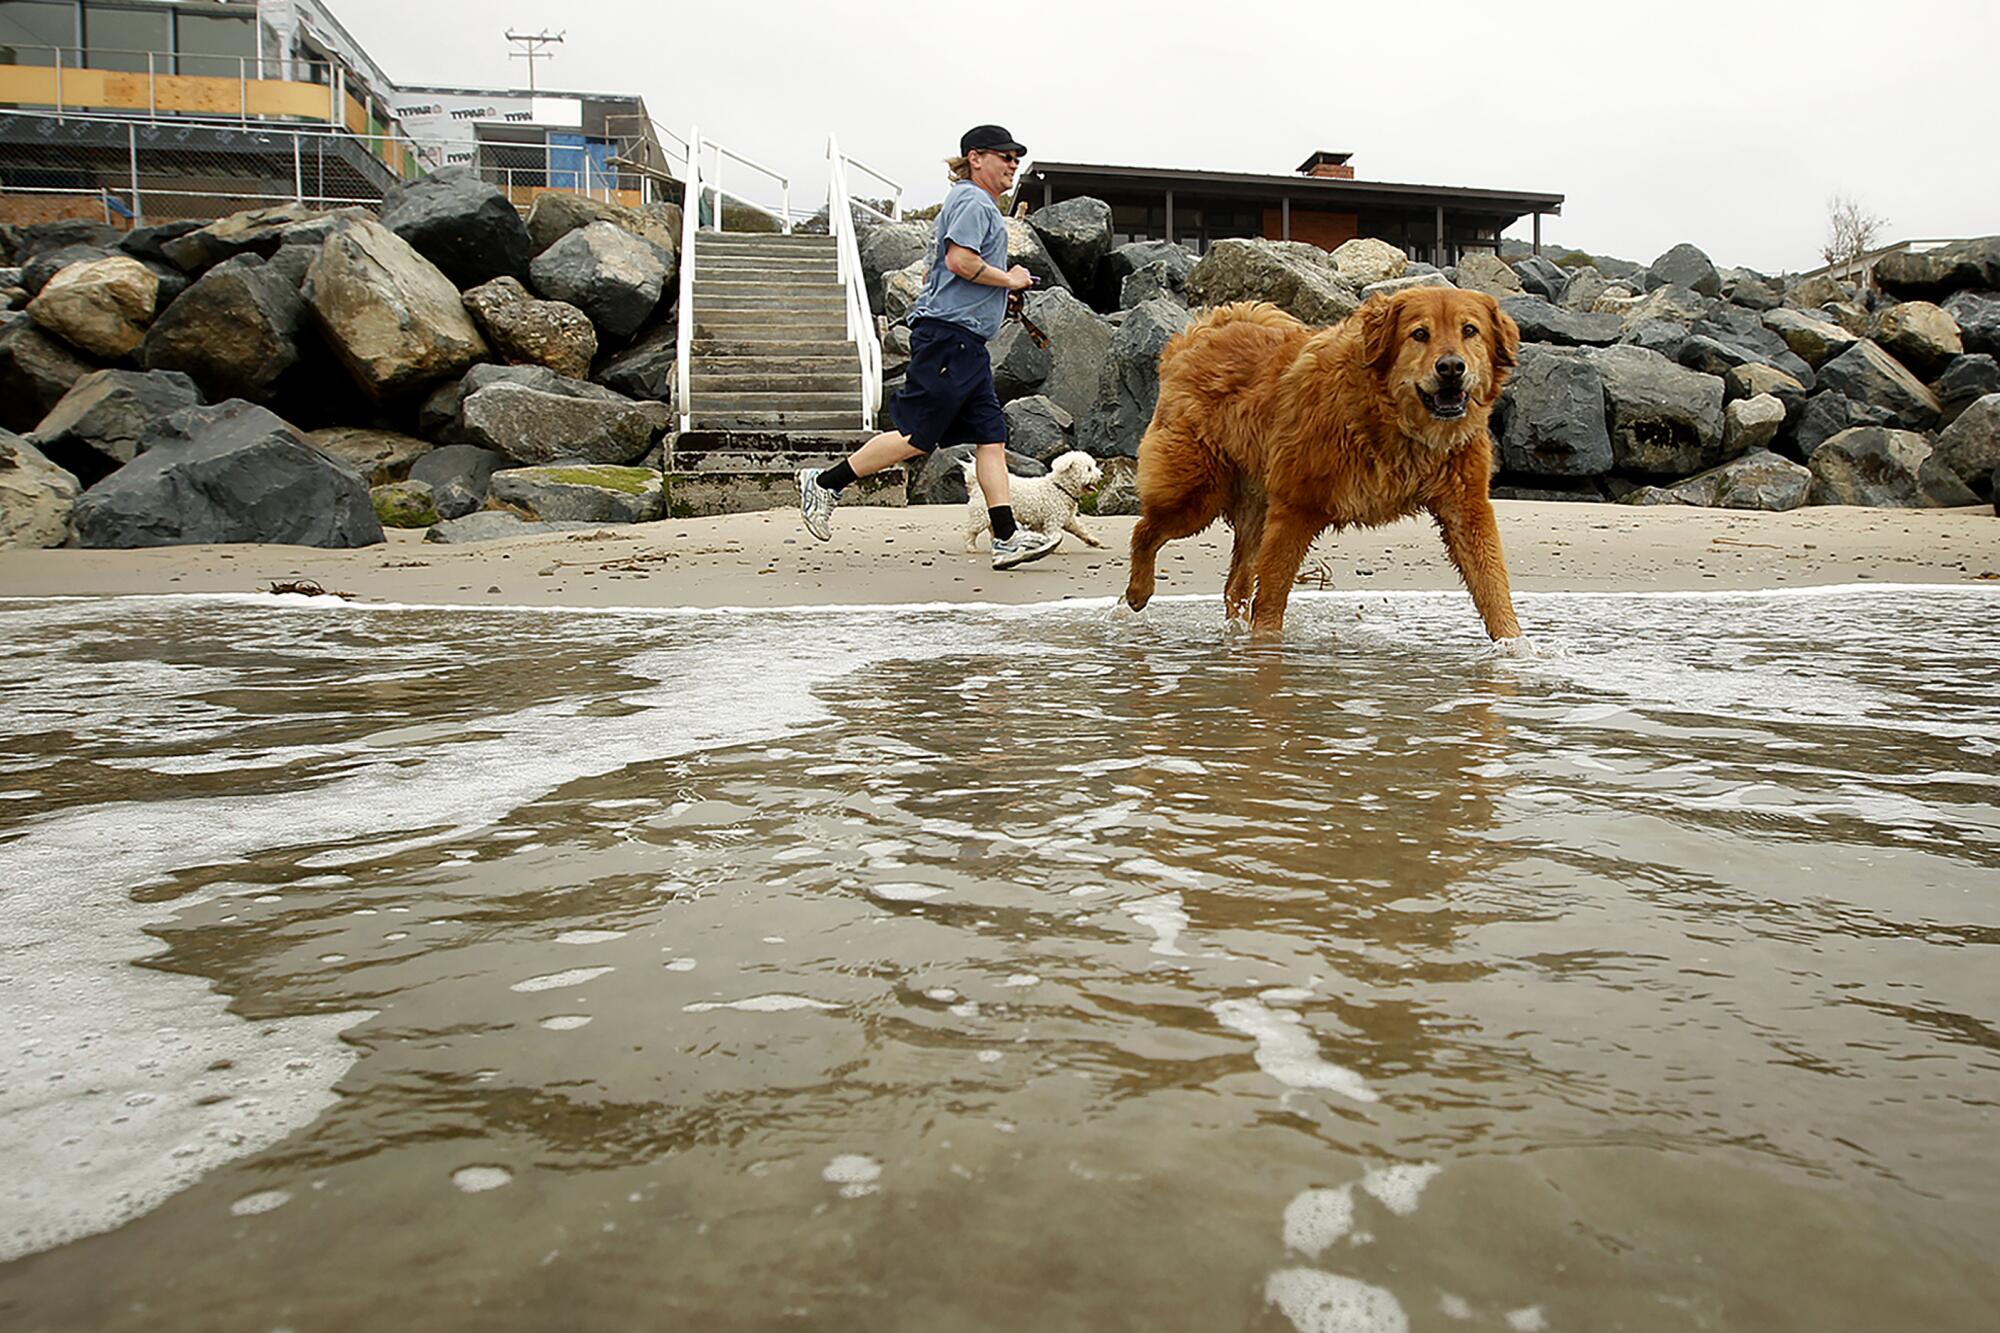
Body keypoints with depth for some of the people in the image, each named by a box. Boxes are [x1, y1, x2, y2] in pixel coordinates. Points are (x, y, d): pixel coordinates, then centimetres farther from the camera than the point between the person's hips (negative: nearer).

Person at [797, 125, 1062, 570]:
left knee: (992, 436, 3)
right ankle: (824, 483, 3)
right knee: (916, 437, -8)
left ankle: (1007, 538, -1)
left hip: (965, 343, 11)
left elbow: (934, 270, 26)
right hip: (948, 336, -11)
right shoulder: (974, 202, -7)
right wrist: (1009, 279, -8)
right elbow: (960, 260, -21)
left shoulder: (980, 204, 25)